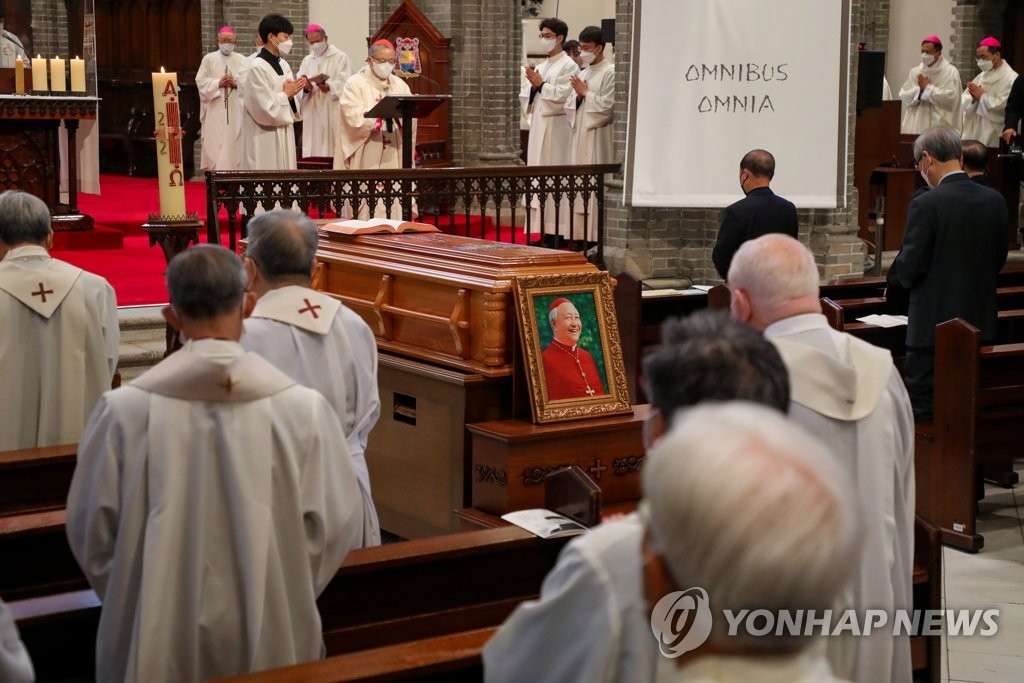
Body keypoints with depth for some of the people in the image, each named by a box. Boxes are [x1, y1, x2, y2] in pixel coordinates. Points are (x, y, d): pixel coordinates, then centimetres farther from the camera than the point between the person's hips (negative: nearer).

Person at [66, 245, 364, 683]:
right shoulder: (303, 408, -14)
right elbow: (338, 524, -8)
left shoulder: (125, 411, -13)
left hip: (157, 639, 0)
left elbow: (90, 528, -4)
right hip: (271, 637, 0)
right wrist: (286, 597, 9)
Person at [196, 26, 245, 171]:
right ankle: (214, 171, -1)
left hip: (236, 109, 1)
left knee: (233, 142, -1)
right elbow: (200, 81, 0)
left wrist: (236, 83, -16)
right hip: (215, 110, -1)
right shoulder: (209, 59, 7)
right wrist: (218, 83, -13)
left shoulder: (242, 60, 8)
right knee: (214, 142, -4)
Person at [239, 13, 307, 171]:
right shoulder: (256, 68, -16)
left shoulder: (284, 65, 10)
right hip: (264, 140, -8)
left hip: (283, 135, 8)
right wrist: (286, 95, -10)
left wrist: (292, 94, -4)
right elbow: (264, 110, -21)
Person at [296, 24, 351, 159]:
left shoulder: (340, 57, 1)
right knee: (314, 146, 1)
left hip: (333, 113, -4)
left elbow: (344, 83, -11)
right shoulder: (307, 60, 16)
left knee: (333, 146, -8)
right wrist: (305, 88, -17)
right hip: (312, 114, 4)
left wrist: (329, 86, -30)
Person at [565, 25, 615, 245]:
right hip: (580, 134, 8)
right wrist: (578, 95, -2)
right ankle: (580, 235, 10)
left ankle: (596, 237, -7)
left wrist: (585, 93, -8)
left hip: (597, 137, -8)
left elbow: (607, 105, -14)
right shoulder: (583, 73, 17)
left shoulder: (609, 72, -6)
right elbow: (569, 105, 17)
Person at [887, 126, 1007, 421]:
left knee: (922, 409, 3)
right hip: (981, 322, 6)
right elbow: (998, 259, 9)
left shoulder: (926, 204, -17)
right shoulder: (995, 201, 0)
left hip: (934, 324, -6)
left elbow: (909, 268, -15)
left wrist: (894, 277, 7)